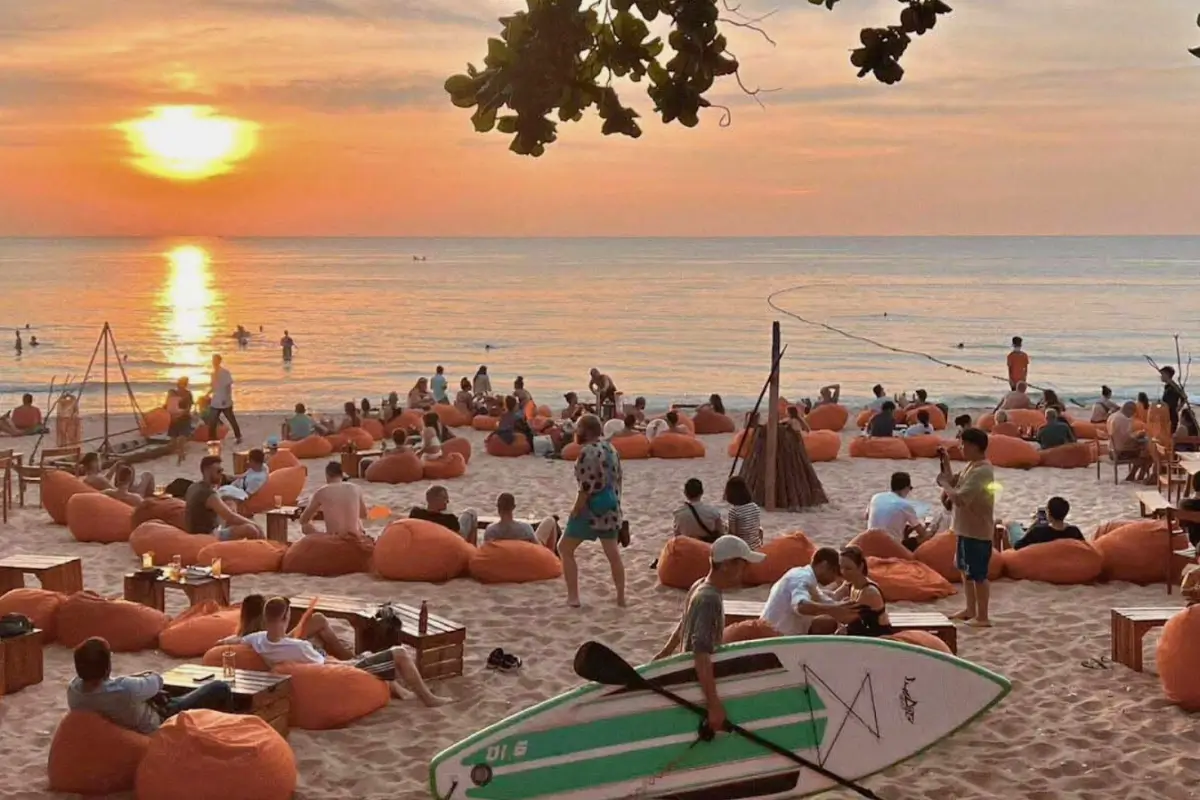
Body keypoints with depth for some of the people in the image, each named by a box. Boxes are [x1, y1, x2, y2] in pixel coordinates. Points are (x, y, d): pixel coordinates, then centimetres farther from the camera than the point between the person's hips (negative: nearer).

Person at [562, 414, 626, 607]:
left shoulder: (588, 451, -17)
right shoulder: (610, 448, 9)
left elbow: (586, 487, -21)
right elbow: (617, 479, 15)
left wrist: (574, 512, -14)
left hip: (592, 508, -8)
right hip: (611, 508, 8)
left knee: (565, 549, 5)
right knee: (613, 553, 15)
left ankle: (573, 597, 2)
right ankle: (621, 597, 18)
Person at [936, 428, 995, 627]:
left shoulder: (981, 471, -24)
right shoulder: (971, 465, 7)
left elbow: (958, 498, -29)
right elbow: (954, 483, 13)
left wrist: (943, 483, -13)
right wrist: (946, 463, 3)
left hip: (978, 531, -11)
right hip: (967, 528, 11)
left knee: (978, 575, -1)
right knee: (966, 570, 21)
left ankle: (982, 617, 8)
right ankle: (971, 610, 33)